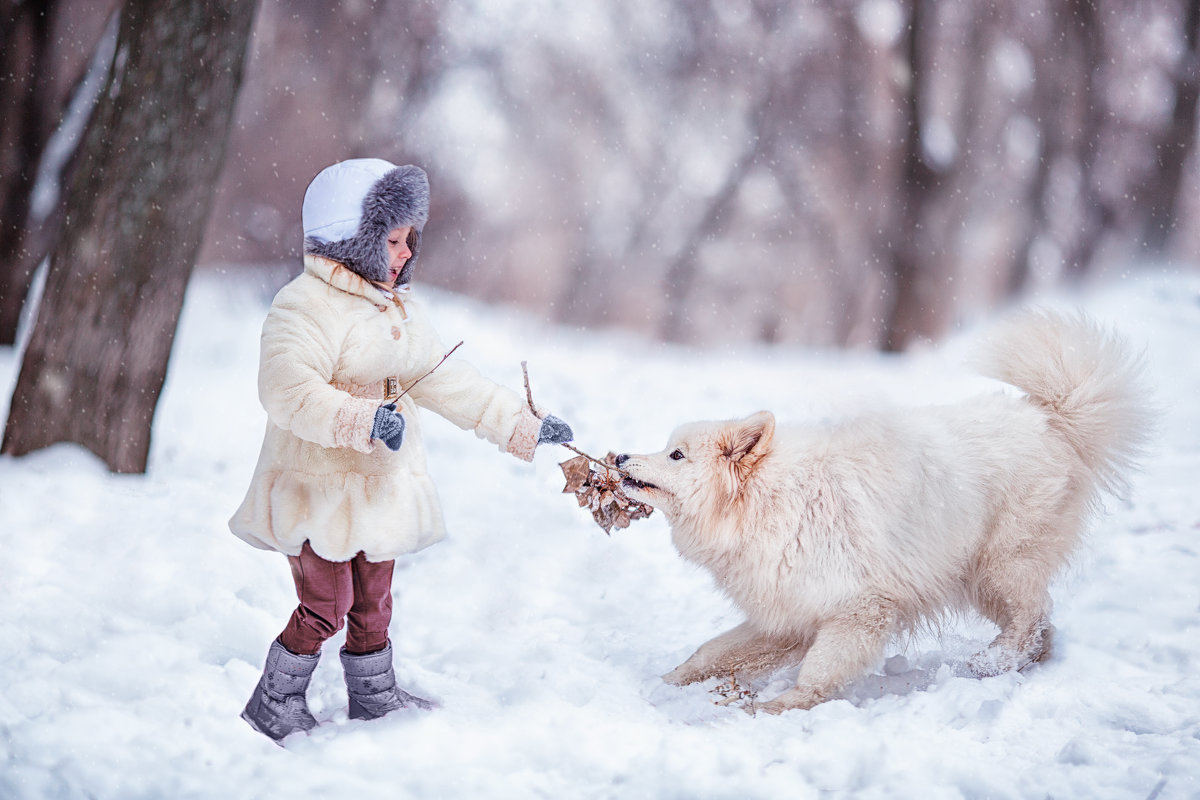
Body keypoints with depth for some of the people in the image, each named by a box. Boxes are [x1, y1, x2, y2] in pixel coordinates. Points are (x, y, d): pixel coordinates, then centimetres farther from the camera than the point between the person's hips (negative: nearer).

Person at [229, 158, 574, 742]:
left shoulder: (402, 310, 12)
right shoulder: (305, 307, -17)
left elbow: (447, 383, 15)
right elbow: (288, 392, -29)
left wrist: (522, 424, 11)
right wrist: (365, 420, -38)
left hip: (380, 489, 8)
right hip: (320, 489, -8)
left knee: (373, 603, 16)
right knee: (324, 607, -4)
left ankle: (376, 696, 31)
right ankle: (274, 707, 12)